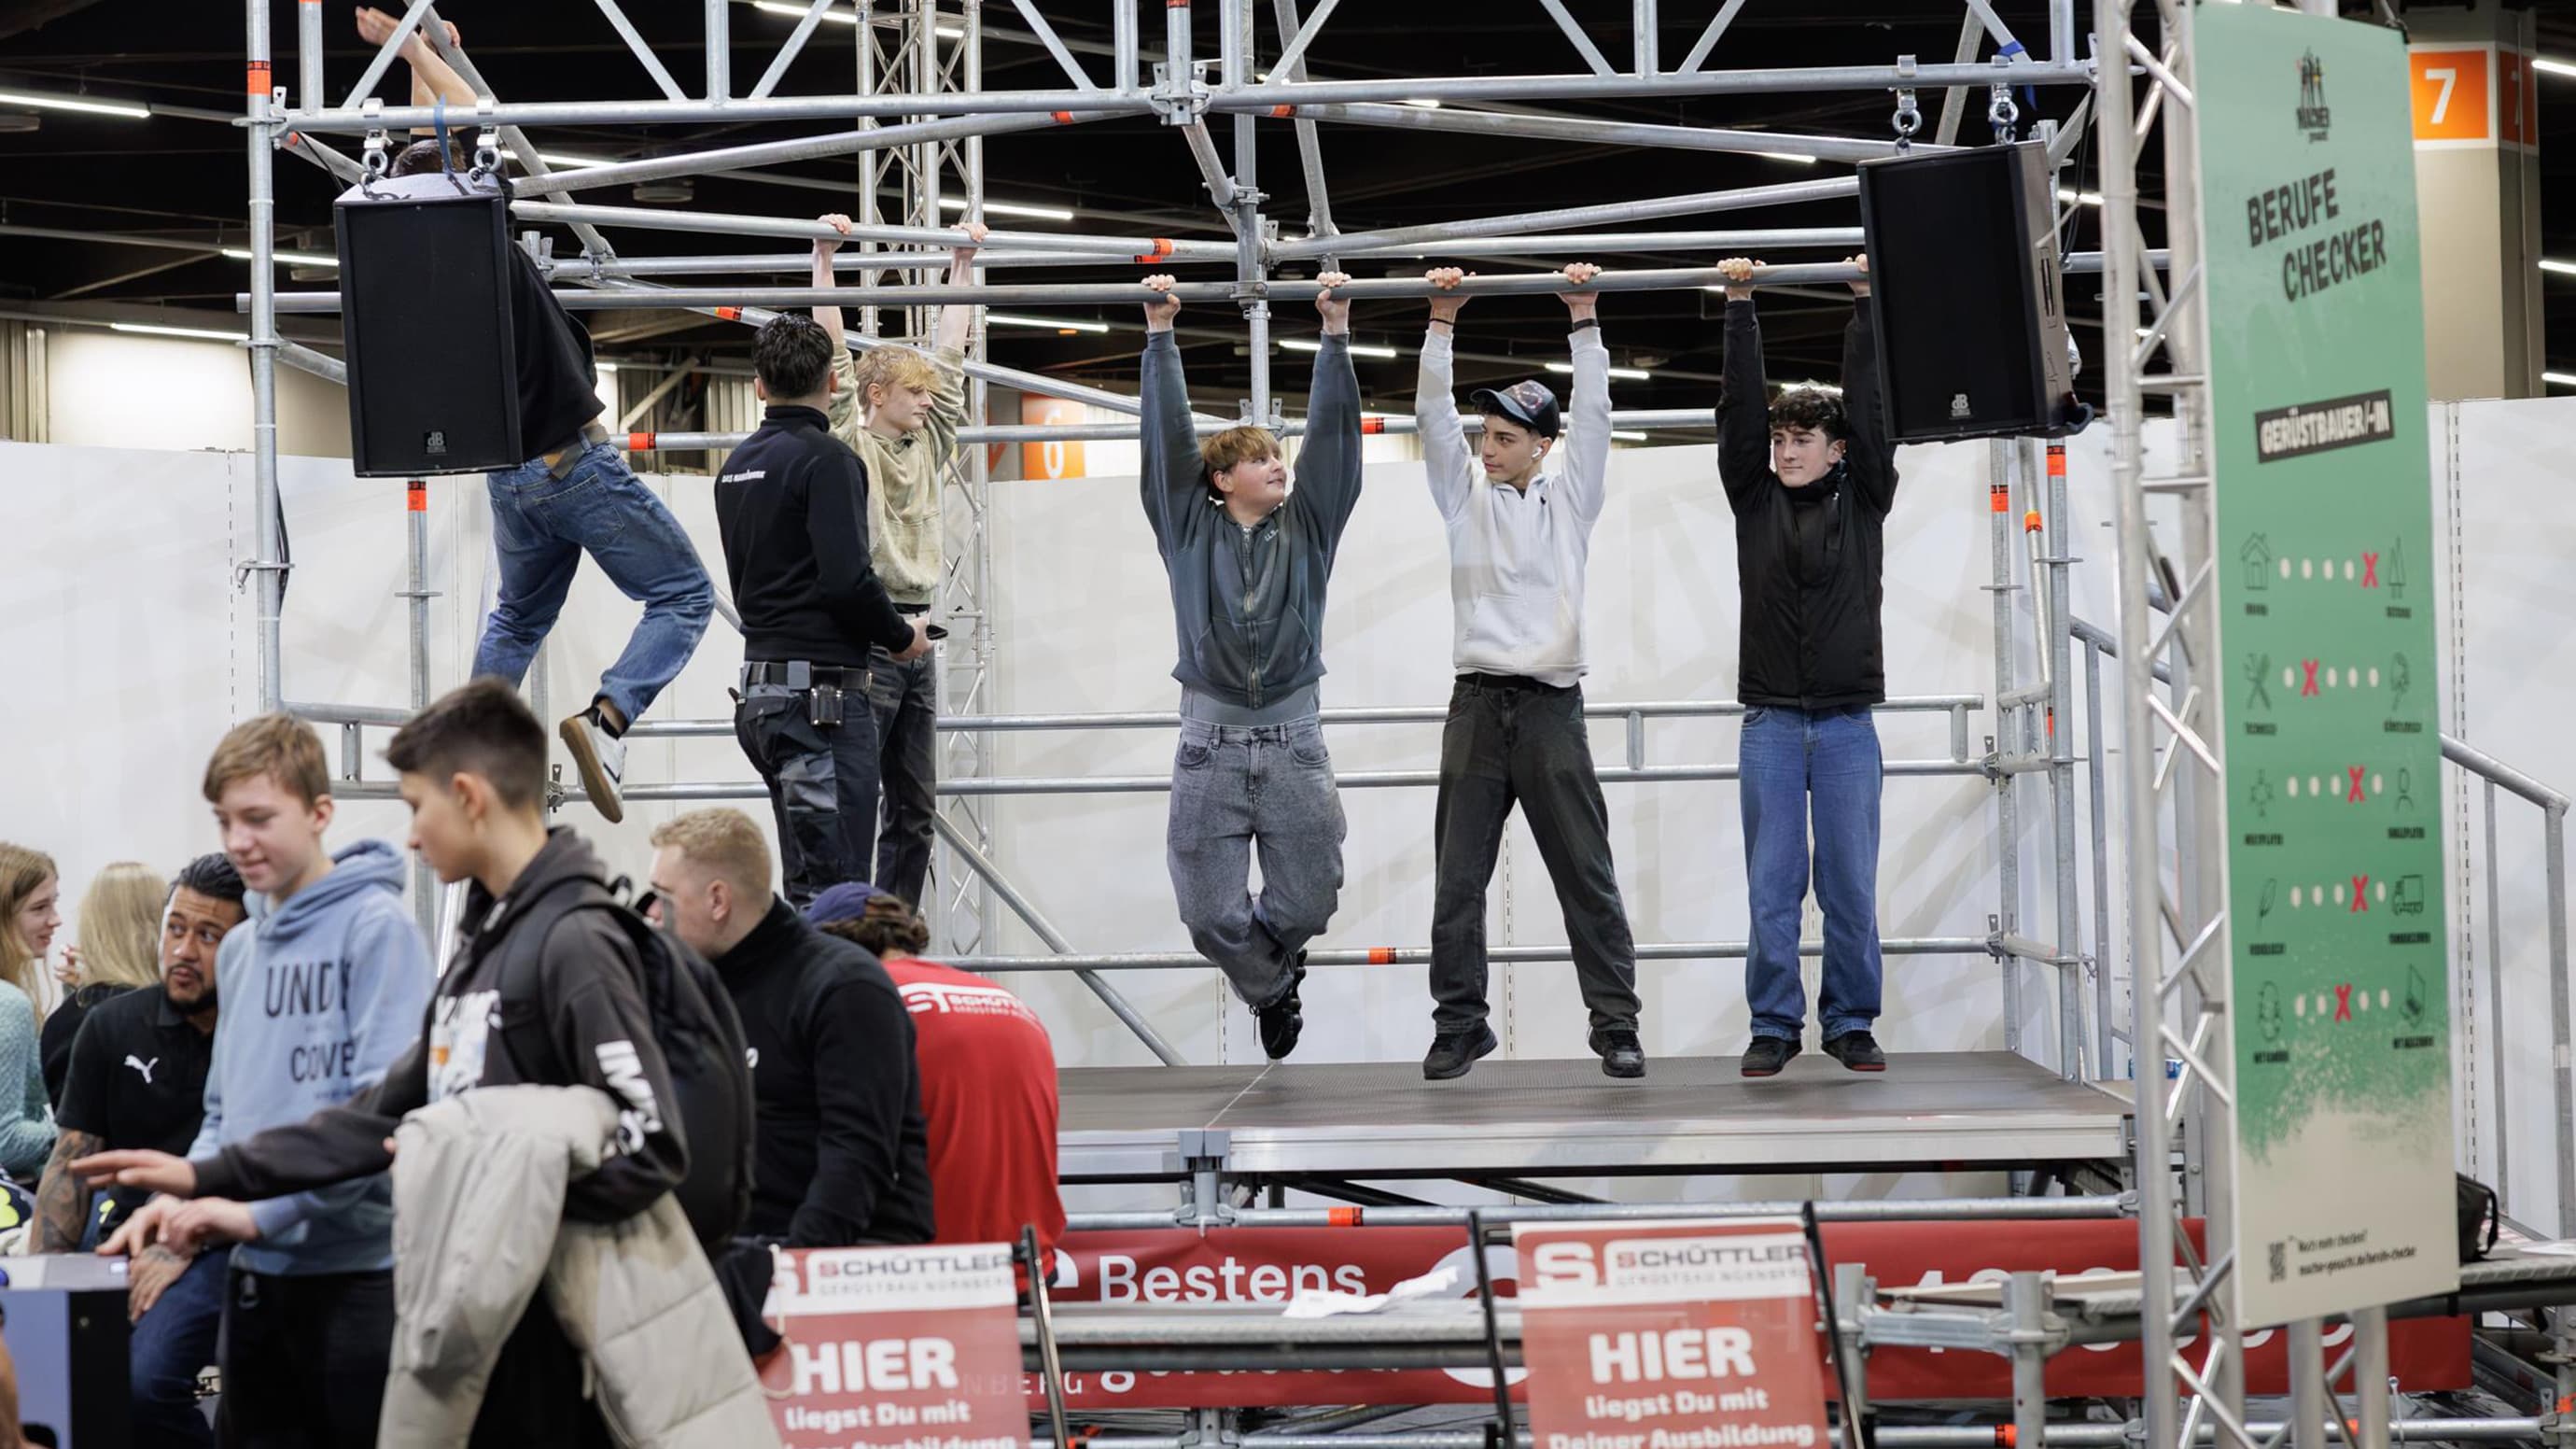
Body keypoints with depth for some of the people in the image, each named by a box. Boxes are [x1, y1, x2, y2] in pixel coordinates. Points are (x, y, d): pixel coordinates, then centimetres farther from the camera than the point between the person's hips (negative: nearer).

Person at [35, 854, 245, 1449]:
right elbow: (71, 1161, 11)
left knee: (142, 1378, -28)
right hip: (126, 1225, 5)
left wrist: (181, 1246, -17)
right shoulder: (113, 1027, 9)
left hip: (219, 1241, -5)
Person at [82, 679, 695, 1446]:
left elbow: (650, 1154, -22)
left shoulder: (575, 944, -15)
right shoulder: (481, 945, 15)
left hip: (538, 1323, -9)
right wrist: (209, 1174, 12)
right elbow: (387, 1110, 16)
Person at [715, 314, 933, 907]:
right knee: (834, 887, -9)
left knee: (805, 879, 14)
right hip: (822, 691, -9)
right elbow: (847, 579, -21)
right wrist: (902, 636, -3)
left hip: (760, 689, 9)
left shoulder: (736, 465, 15)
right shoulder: (826, 458, -11)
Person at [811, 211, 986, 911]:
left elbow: (950, 355, 17)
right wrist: (825, 258, -12)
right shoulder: (849, 445, -3)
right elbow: (832, 350, -10)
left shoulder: (928, 447, 14)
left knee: (915, 806, 8)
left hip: (915, 635, 7)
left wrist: (964, 264, 19)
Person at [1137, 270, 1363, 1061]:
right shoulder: (1190, 531, 5)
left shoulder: (1306, 529, 8)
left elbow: (1331, 434, 2)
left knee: (1307, 901, 3)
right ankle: (1270, 986, 31)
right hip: (1210, 743, -1)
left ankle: (1272, 956, 39)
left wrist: (1336, 332, -3)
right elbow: (1169, 434, 0)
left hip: (1294, 744, 1)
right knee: (1211, 913, -1)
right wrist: (1159, 335, -3)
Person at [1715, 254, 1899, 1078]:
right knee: (1772, 885, 0)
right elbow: (1738, 409, 3)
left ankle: (1850, 1024, 11)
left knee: (1851, 885, 2)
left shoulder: (1863, 500, 7)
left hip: (1847, 723, 0)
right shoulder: (1755, 500, 8)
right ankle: (1774, 1025, 7)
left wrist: (1867, 305, -1)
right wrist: (1739, 308, 1)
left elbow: (1870, 407, 1)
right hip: (1772, 722, 1)